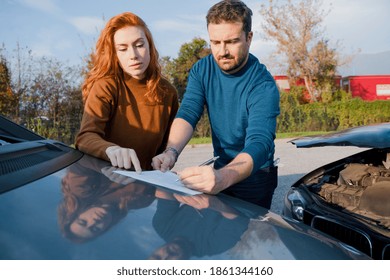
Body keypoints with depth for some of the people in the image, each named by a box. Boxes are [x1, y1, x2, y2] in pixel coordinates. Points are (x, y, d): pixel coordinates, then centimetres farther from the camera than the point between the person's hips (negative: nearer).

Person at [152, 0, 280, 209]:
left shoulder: (263, 86, -25)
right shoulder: (202, 70, -8)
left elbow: (259, 143, -37)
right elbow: (187, 114, -18)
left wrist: (223, 178, -57)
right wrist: (171, 151, -39)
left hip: (254, 175, -4)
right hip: (221, 170, 5)